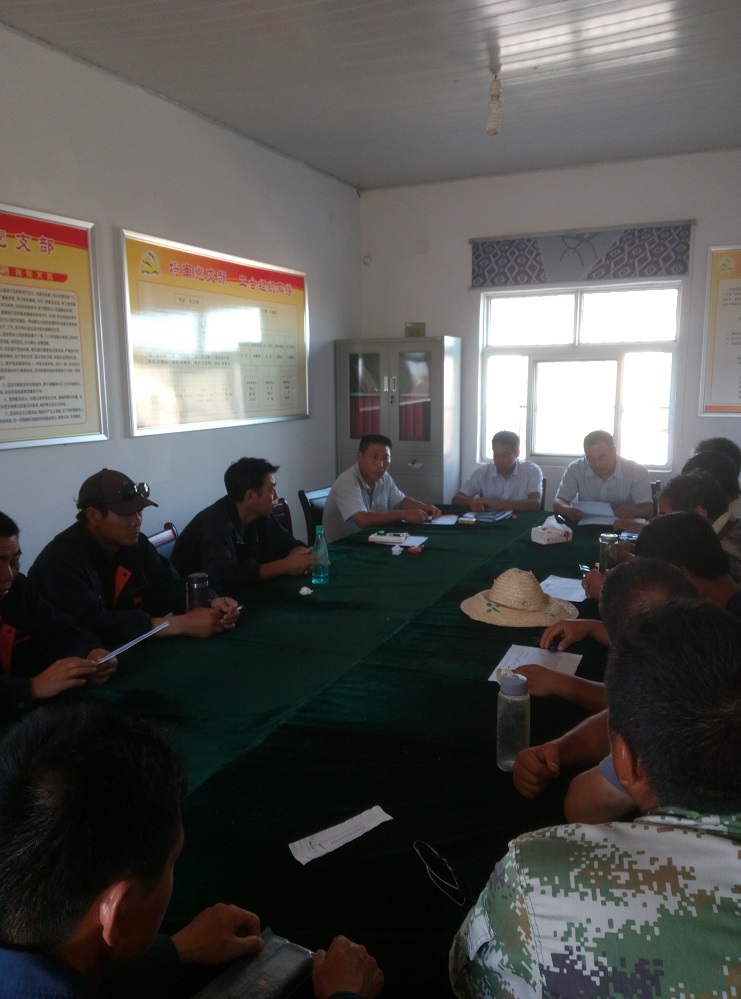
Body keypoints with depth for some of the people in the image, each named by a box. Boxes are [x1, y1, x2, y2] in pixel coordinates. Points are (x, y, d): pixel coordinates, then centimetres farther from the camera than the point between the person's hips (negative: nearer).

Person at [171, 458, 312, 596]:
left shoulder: (259, 514, -5)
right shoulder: (216, 523, -27)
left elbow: (288, 544, 5)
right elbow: (223, 577, -38)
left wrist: (301, 556, -19)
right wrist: (285, 566, -31)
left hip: (236, 594, 7)